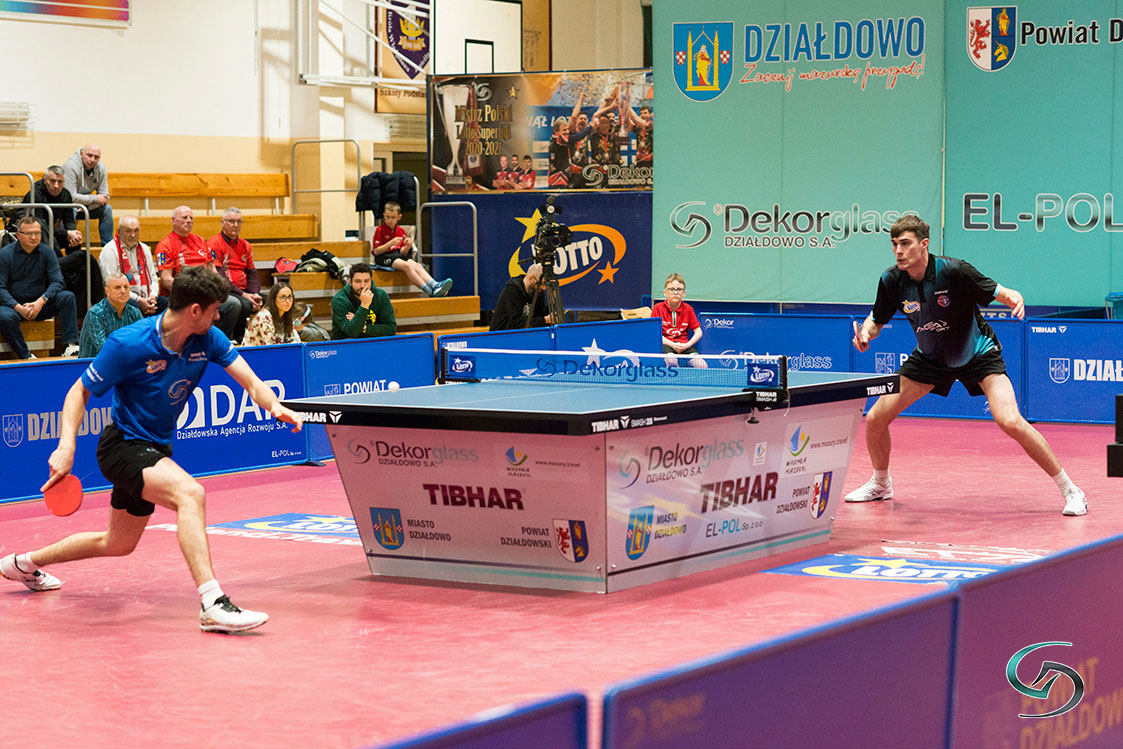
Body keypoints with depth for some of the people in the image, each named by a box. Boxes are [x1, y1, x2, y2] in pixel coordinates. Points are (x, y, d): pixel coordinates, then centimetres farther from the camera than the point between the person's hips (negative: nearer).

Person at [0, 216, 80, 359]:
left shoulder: (46, 252, 2)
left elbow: (57, 281, -5)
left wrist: (41, 301, -22)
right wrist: (19, 308, -23)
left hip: (39, 304, 3)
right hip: (13, 304, -3)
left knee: (68, 297, -21)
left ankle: (70, 345, -29)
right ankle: (25, 356, -28)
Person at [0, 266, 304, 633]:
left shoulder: (208, 340, -8)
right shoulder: (128, 344, -22)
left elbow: (252, 382, -11)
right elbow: (80, 392, -12)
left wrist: (275, 406, -34)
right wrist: (66, 445, -26)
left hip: (155, 449, 8)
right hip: (123, 445, -8)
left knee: (118, 544, 23)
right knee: (190, 492, -34)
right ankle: (212, 604, -41)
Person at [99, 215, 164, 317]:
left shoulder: (144, 248, 19)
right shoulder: (110, 250, -3)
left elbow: (153, 278, 21)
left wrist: (152, 297, -2)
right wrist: (138, 300, -17)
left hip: (144, 298, 6)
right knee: (135, 306, -38)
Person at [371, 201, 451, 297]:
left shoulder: (401, 231, 16)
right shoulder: (380, 230, 0)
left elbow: (402, 253, 10)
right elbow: (376, 251, -9)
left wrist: (408, 246, -12)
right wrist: (391, 243, -20)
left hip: (398, 255, 6)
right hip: (384, 257, -6)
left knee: (417, 266, -24)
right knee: (406, 265, -32)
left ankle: (435, 285, -46)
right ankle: (430, 291, -45)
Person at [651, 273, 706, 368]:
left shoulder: (688, 309, 9)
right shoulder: (658, 308, 2)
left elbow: (698, 332, 9)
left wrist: (687, 345, -9)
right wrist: (672, 345, -15)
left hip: (684, 345, 2)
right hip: (665, 343, -2)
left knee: (701, 365, -27)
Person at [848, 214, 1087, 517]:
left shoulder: (954, 271, -28)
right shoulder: (892, 281, -15)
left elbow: (1000, 293, -20)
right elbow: (876, 320, 2)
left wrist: (1015, 299, -43)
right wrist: (865, 332, -21)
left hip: (978, 355, -5)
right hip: (929, 358, 5)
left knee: (1010, 422, -25)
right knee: (875, 419, -2)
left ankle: (1069, 489, -10)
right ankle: (881, 484, 28)